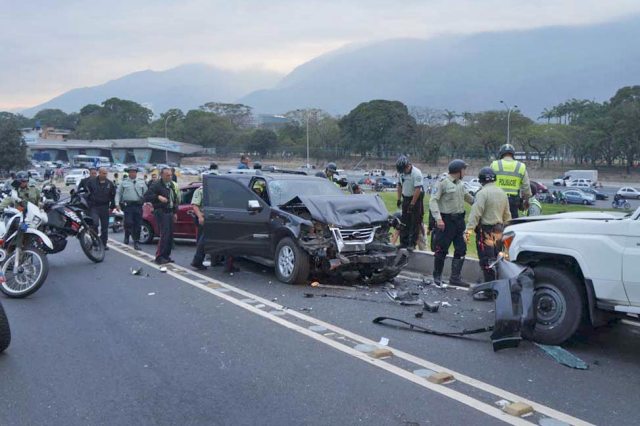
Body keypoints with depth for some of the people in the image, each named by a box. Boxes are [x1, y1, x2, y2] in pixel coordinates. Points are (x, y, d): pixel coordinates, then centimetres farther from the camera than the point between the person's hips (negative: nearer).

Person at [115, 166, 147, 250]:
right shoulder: (124, 182, 9)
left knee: (138, 224, 1)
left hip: (138, 205, 2)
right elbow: (118, 193, 9)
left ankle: (136, 242, 7)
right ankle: (126, 237, 15)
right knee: (128, 222, -11)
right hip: (128, 205, -2)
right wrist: (117, 203, -2)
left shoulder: (142, 182, 15)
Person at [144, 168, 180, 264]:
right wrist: (158, 197, -24)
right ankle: (159, 257, -6)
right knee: (164, 234, -12)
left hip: (170, 212, 8)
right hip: (161, 212, -8)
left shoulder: (172, 185, 15)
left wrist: (175, 212, 19)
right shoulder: (157, 185, -8)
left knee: (170, 235, 7)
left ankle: (166, 256, 17)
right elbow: (146, 196, -14)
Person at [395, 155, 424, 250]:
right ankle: (404, 242, 17)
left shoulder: (416, 173, -22)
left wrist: (412, 204, -24)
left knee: (415, 222, -3)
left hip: (416, 199, -7)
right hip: (406, 198, 7)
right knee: (404, 221, 9)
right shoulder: (401, 172, 0)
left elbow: (418, 190, -24)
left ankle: (412, 243, 1)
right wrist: (399, 199, 11)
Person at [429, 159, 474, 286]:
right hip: (446, 221, -8)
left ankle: (455, 277, 16)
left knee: (461, 250, 7)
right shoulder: (443, 182, -10)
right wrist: (438, 218, -24)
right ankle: (437, 276, 14)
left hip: (459, 220, 8)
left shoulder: (460, 184, 14)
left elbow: (467, 197, 30)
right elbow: (433, 201, -16)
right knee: (441, 250, 0)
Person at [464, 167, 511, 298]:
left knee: (487, 263, -4)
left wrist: (468, 230, -24)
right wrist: (504, 228, 25)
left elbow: (475, 213, -22)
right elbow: (507, 215, 16)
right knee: (497, 260, 16)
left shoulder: (483, 193, -14)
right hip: (499, 231, 8)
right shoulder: (502, 193, 11)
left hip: (486, 232, -8)